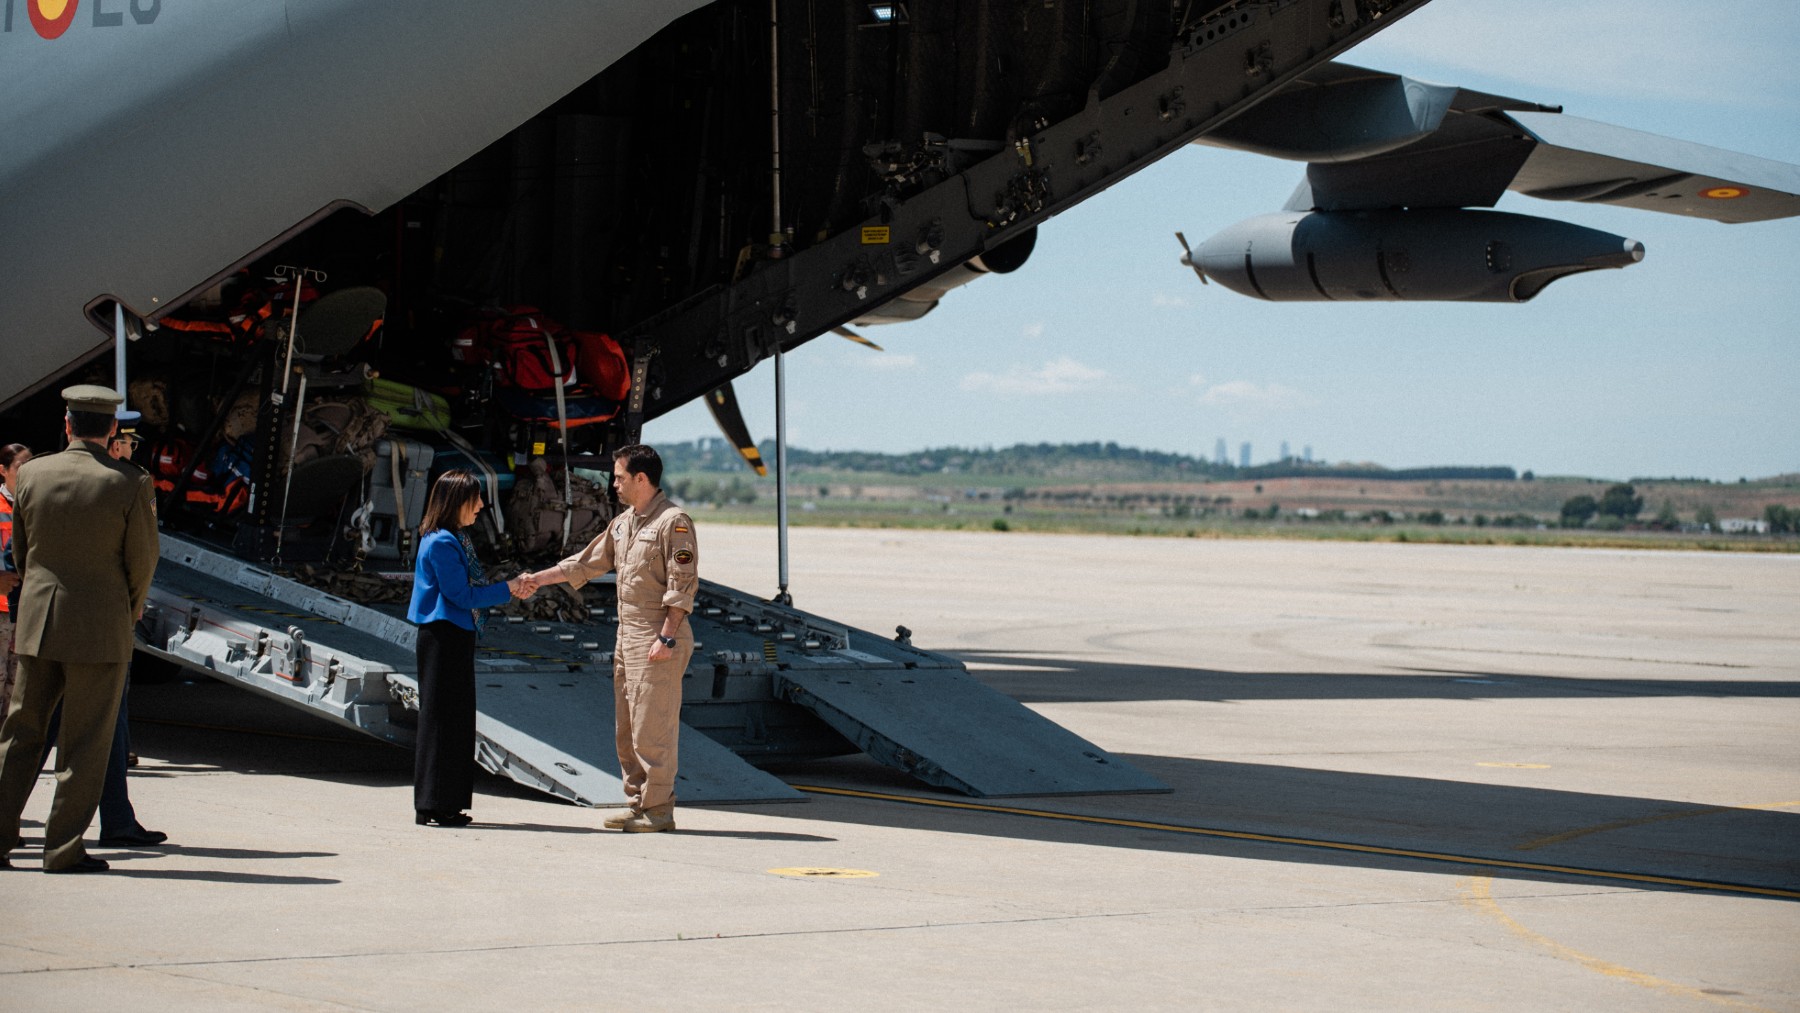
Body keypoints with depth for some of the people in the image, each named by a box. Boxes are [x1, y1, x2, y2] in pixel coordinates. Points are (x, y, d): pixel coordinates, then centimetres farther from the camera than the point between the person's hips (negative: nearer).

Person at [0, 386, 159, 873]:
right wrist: (131, 609, 16)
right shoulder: (130, 484, -10)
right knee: (85, 742, 3)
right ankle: (64, 848, 4)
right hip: (100, 629, -3)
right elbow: (143, 560, -3)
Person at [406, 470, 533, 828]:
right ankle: (432, 806, -1)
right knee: (441, 718, -6)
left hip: (458, 635, 10)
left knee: (458, 718, 12)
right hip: (442, 636, -10)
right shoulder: (440, 543, -15)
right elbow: (462, 595, -16)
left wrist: (512, 588, 4)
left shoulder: (458, 539, 15)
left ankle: (448, 804, 17)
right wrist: (508, 589, -9)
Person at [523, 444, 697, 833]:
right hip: (627, 637, 9)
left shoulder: (673, 521, -11)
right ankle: (637, 803, 18)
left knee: (652, 729, -9)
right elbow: (587, 563, 24)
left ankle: (658, 809, -3)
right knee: (626, 731, 11)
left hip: (658, 640, -9)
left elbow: (682, 585, -16)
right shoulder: (623, 523, 17)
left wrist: (667, 637, -20)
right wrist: (538, 579, 20)